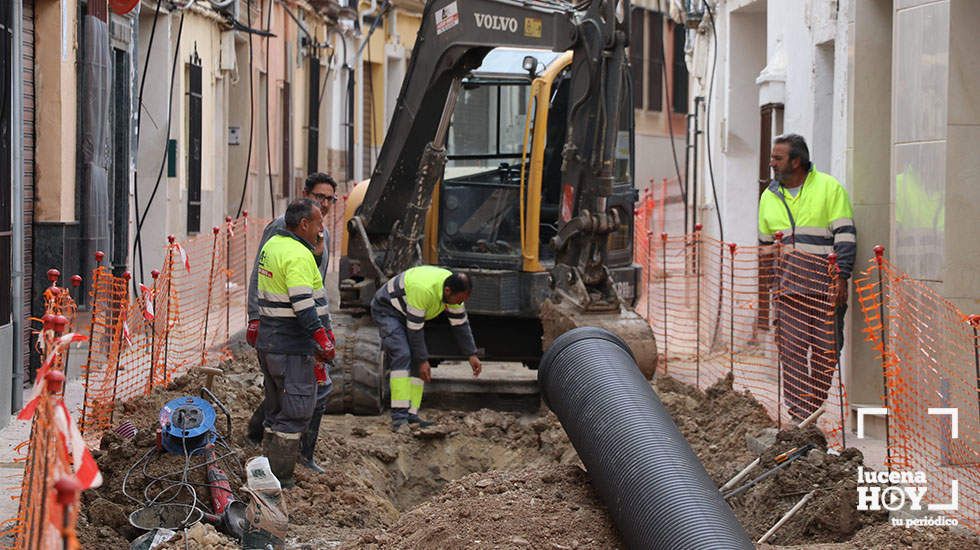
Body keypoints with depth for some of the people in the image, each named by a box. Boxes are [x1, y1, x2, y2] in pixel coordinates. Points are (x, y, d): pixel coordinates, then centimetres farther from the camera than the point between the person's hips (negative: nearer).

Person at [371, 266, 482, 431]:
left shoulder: (453, 291, -13)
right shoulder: (423, 289, -38)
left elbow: (460, 324, -1)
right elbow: (414, 329, -30)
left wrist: (472, 355, -4)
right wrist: (423, 361, -25)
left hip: (405, 314, 9)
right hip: (386, 310, -9)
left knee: (416, 361, -1)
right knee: (402, 355, -24)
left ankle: (411, 415, -1)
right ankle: (399, 418, -29)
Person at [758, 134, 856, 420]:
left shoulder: (829, 188, 1)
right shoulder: (769, 197, 15)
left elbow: (845, 235, -2)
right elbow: (765, 244, 24)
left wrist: (841, 278, -11)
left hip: (825, 286, -3)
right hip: (787, 288, 3)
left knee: (826, 350, -1)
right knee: (791, 351, -3)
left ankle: (819, 411, 9)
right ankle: (798, 413, -1)